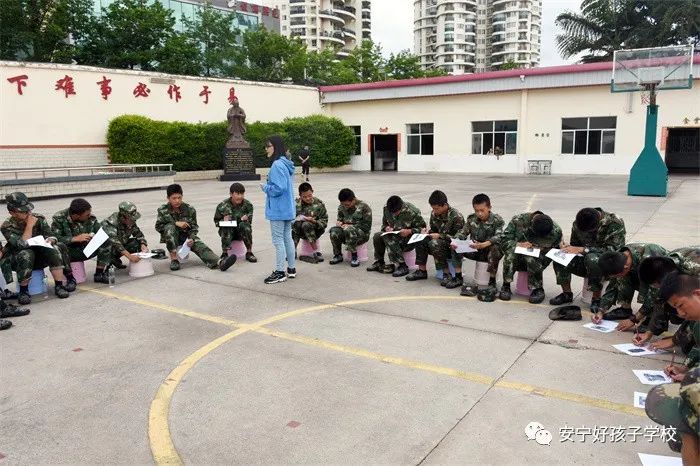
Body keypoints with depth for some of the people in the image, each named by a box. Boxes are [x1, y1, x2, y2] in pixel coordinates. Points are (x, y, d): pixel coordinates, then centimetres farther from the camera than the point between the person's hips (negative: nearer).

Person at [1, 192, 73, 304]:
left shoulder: (39, 218, -3)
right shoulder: (7, 227, -13)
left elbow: (51, 236, -5)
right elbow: (22, 245, -25)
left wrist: (49, 240, -28)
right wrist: (29, 226, -24)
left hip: (41, 257, 3)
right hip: (19, 261, -2)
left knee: (53, 249, -27)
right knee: (26, 254, -36)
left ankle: (59, 285, -26)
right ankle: (23, 291, -24)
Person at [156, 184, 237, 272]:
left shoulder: (189, 209, -4)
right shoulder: (162, 210, -5)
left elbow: (194, 227, -1)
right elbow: (158, 226, -9)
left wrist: (191, 238, -22)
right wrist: (175, 223, -20)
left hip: (187, 236, 1)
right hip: (171, 238, 0)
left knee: (200, 245, -28)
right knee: (170, 227, -33)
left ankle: (219, 262, -55)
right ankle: (173, 259, -30)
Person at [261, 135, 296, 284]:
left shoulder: (277, 165, -18)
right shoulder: (285, 163, 12)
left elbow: (279, 188, -24)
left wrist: (265, 187, -9)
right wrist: (269, 186, 11)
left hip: (278, 210, -9)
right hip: (287, 209, 9)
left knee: (278, 240, -2)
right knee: (287, 238, 14)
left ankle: (280, 272, 5)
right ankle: (291, 269, 21)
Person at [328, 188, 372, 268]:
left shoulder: (364, 207, -10)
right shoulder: (342, 207, 6)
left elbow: (366, 226, -12)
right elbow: (339, 219, 21)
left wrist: (351, 226, -18)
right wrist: (339, 222, -5)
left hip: (362, 234, -5)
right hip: (346, 235, 5)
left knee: (349, 230, -38)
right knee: (334, 231, -27)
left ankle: (354, 257, -22)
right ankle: (338, 255, -7)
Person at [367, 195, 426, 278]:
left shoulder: (412, 212, -19)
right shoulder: (387, 209, -3)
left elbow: (422, 228, -13)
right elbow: (384, 223, 13)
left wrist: (409, 231, -29)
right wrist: (387, 228, -11)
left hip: (410, 239, -6)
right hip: (395, 235, 6)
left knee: (389, 238, -32)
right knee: (377, 236, -18)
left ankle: (402, 266, -28)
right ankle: (379, 263, -3)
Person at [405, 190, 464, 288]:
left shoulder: (457, 216, -19)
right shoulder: (434, 214, 0)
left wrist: (440, 236, -24)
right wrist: (428, 232, -10)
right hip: (439, 241, 7)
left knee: (434, 243, -33)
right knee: (421, 240, -16)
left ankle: (447, 274, -24)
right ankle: (422, 271, -10)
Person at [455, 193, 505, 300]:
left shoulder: (497, 220, -11)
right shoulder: (471, 219, 0)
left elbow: (499, 236, -27)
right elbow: (462, 233, 1)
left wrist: (484, 244, -45)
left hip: (490, 251, -3)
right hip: (475, 251, 4)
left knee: (495, 247, -37)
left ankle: (492, 282, -30)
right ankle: (458, 276, -13)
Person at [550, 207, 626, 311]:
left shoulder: (615, 223, -18)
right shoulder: (577, 224, -3)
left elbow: (614, 250, -27)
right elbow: (574, 244, 12)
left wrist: (583, 249, -31)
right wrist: (567, 247, -14)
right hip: (587, 264, 5)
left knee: (592, 258, -38)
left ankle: (597, 298, -21)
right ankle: (567, 294, -3)